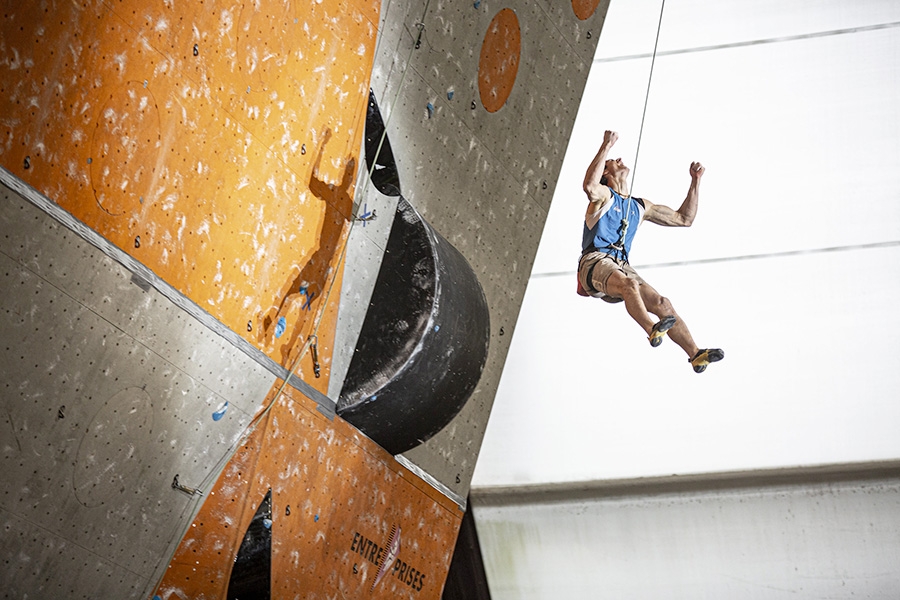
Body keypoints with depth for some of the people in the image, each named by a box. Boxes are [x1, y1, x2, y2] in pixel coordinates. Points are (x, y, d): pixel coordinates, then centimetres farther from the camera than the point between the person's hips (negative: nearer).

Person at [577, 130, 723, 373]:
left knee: (661, 303, -12)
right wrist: (606, 147, -22)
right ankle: (652, 330, -53)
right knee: (629, 284, -37)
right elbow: (589, 186, -21)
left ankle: (695, 354, -20)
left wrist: (695, 181, 24)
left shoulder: (640, 207, 26)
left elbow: (684, 219, 29)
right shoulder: (603, 195, 7)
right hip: (594, 261, -6)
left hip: (621, 266, 6)